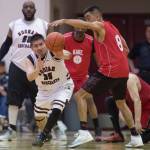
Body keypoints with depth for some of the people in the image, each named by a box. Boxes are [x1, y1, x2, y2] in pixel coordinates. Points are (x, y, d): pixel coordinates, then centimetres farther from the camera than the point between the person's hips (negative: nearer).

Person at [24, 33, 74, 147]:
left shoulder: (53, 52, -28)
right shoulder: (30, 59, -19)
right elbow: (30, 77, -35)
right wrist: (37, 69, -57)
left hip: (63, 86, -4)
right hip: (44, 90, 4)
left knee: (56, 110, -27)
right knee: (38, 118, 15)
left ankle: (43, 136, -9)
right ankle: (47, 133, 45)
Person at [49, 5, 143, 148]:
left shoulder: (100, 26, -2)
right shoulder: (112, 27, 23)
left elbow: (83, 24, -24)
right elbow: (126, 49, 27)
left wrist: (63, 21, -26)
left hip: (109, 70, -9)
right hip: (123, 71, 9)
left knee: (80, 96, -7)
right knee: (121, 103, 26)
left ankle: (84, 133, -16)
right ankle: (136, 137, 23)